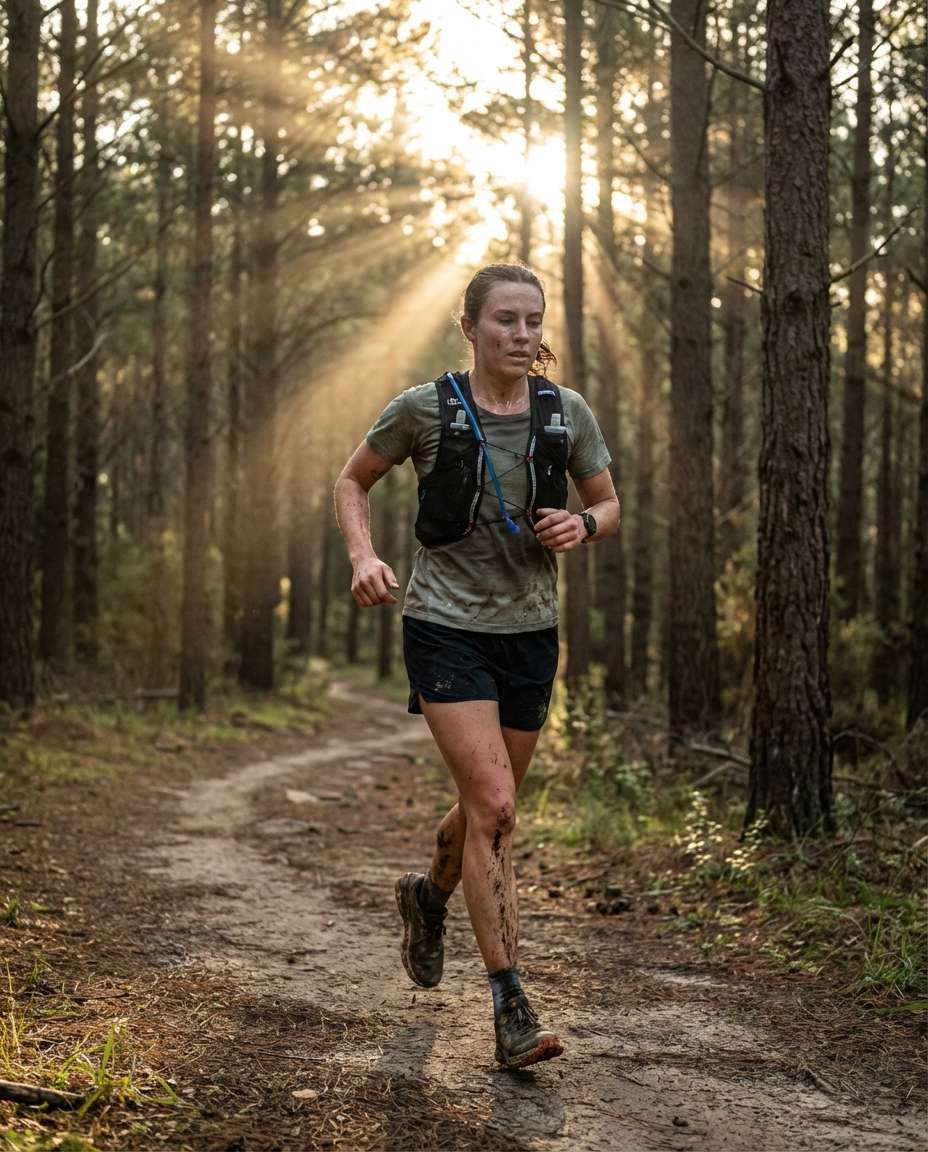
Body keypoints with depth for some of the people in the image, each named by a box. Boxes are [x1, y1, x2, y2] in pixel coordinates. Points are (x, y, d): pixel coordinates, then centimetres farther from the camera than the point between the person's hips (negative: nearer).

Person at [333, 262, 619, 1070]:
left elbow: (610, 506, 11)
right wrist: (364, 556, -12)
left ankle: (429, 895, 49)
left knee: (490, 805, 16)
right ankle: (511, 1008, -10)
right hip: (447, 629, -4)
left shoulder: (568, 414, 0)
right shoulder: (425, 410, -7)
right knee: (494, 807, -15)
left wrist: (582, 526, -13)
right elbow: (353, 482, 6)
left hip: (531, 632, 4)